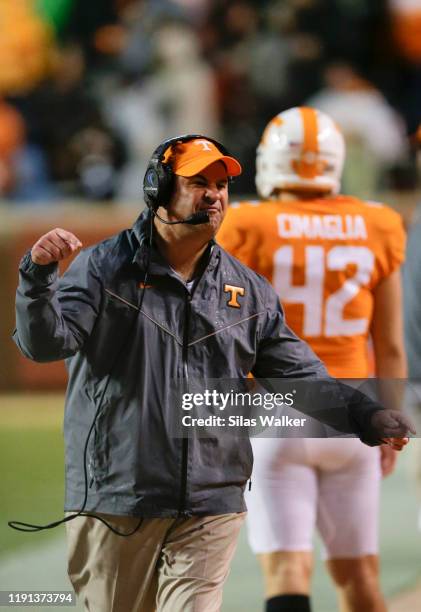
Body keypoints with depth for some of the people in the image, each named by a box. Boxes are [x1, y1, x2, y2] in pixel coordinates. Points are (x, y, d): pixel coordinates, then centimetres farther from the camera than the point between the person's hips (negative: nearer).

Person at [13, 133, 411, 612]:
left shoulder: (248, 289, 11)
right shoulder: (104, 267, 0)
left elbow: (297, 371, 14)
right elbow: (44, 342, -11)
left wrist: (364, 417, 0)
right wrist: (38, 276, -30)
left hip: (210, 506, 2)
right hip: (113, 499, -2)